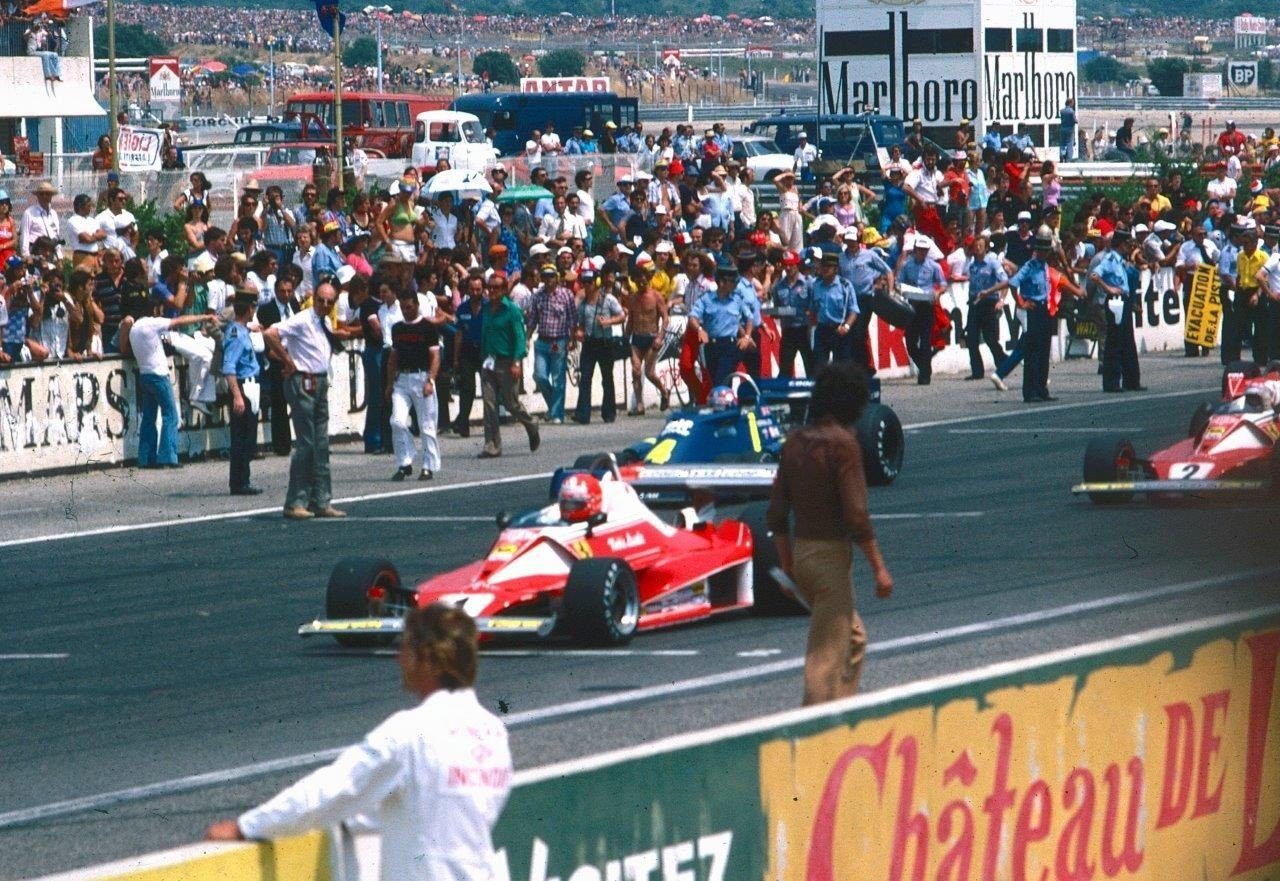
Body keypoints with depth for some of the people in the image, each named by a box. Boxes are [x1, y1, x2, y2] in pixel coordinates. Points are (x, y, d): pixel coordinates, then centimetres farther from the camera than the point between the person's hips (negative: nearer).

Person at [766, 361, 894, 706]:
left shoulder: (796, 440, 7)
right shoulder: (842, 442, -16)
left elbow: (777, 512, 10)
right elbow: (856, 514, -19)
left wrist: (787, 561, 20)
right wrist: (879, 568, -13)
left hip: (801, 551, 8)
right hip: (831, 554, -8)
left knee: (853, 637, 22)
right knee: (828, 652, -2)